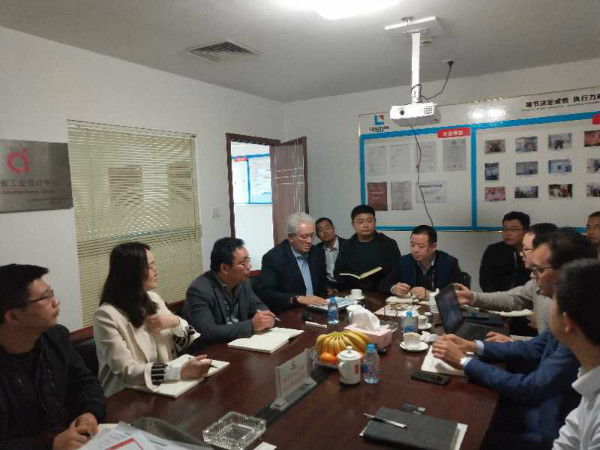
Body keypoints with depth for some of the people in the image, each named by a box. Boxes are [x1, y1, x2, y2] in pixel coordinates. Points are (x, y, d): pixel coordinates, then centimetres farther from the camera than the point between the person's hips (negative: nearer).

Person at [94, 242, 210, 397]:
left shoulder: (153, 299, 4)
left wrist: (176, 322, -12)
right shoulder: (106, 315, -15)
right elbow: (126, 370, -23)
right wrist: (180, 372, -32)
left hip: (163, 387, 6)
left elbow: (191, 342, 9)